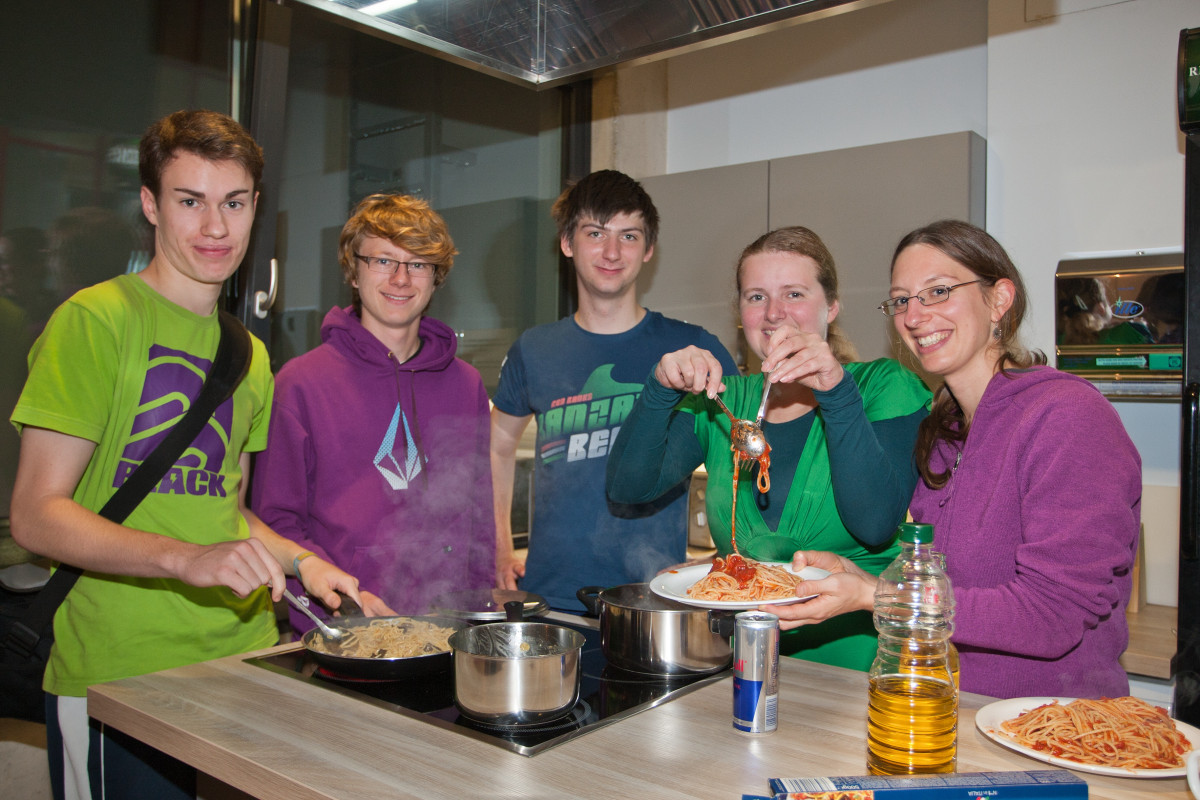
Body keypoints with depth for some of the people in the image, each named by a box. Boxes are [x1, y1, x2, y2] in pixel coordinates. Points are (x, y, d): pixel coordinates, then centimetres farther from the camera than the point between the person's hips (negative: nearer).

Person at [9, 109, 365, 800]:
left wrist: (302, 563, 5)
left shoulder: (249, 354, 13)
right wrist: (187, 559, -27)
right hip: (115, 677, -6)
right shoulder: (95, 321, -8)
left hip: (242, 660, 6)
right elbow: (37, 515, -13)